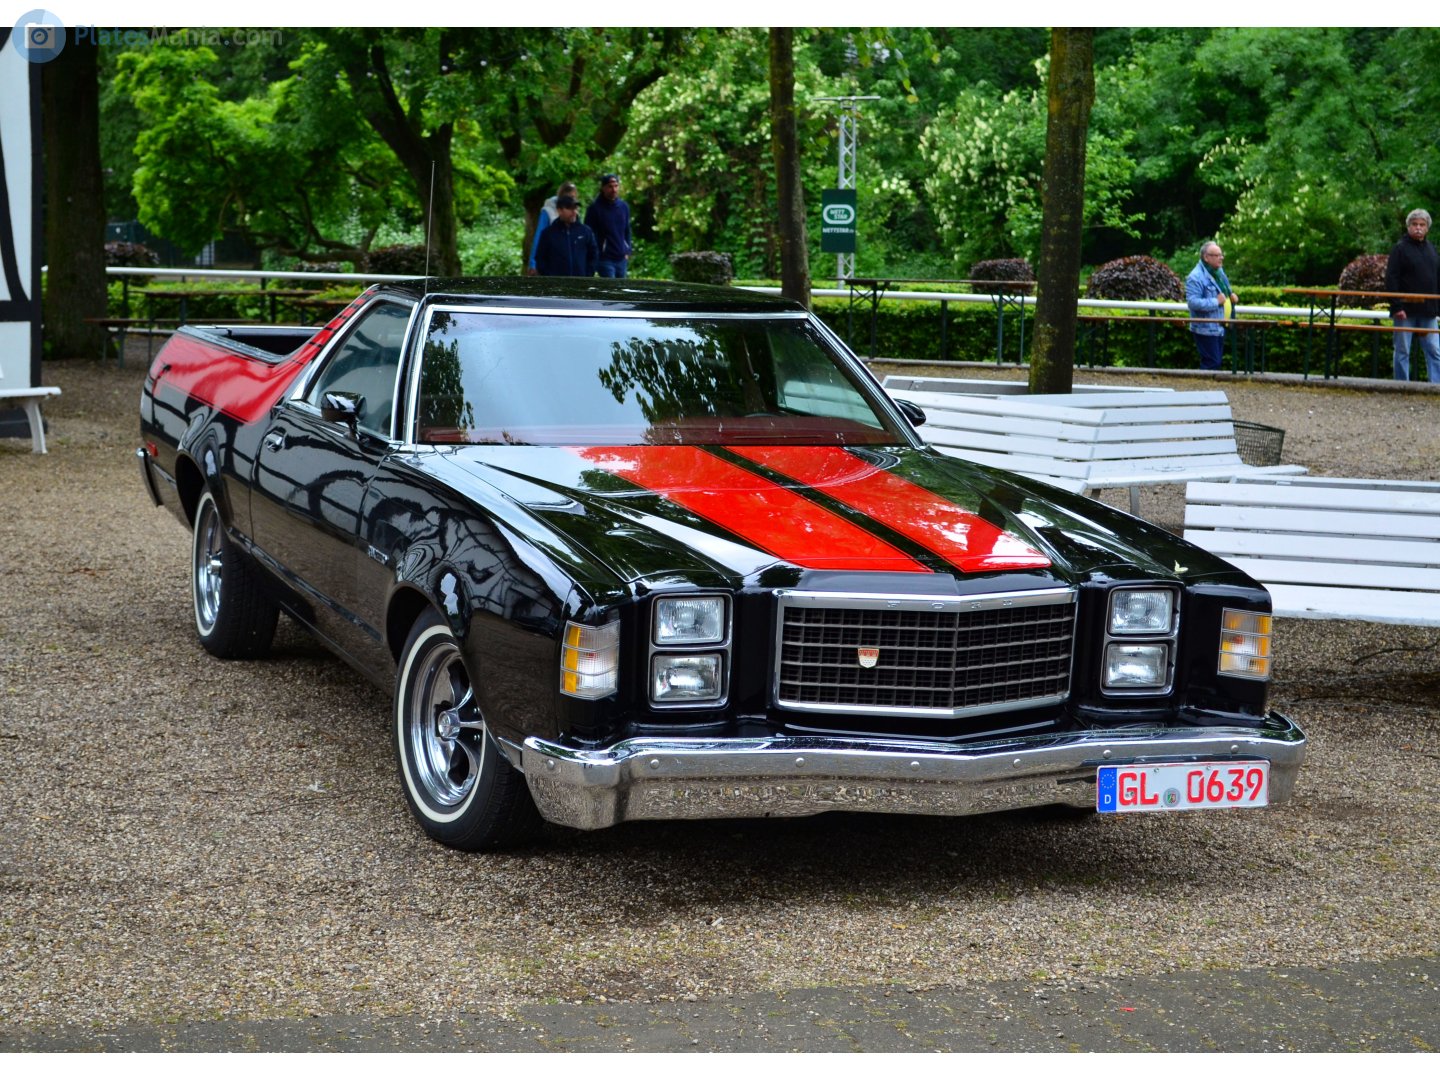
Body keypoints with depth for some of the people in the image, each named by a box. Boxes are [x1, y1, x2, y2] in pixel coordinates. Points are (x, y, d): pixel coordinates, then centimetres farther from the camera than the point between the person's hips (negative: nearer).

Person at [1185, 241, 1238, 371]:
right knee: (1211, 364, -8)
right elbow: (1192, 302, -27)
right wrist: (1216, 302, -24)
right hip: (1206, 330, -10)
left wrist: (1231, 295, 4)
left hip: (1219, 328, 10)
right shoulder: (1196, 277, -20)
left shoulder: (1219, 271, 11)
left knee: (1218, 362, 15)